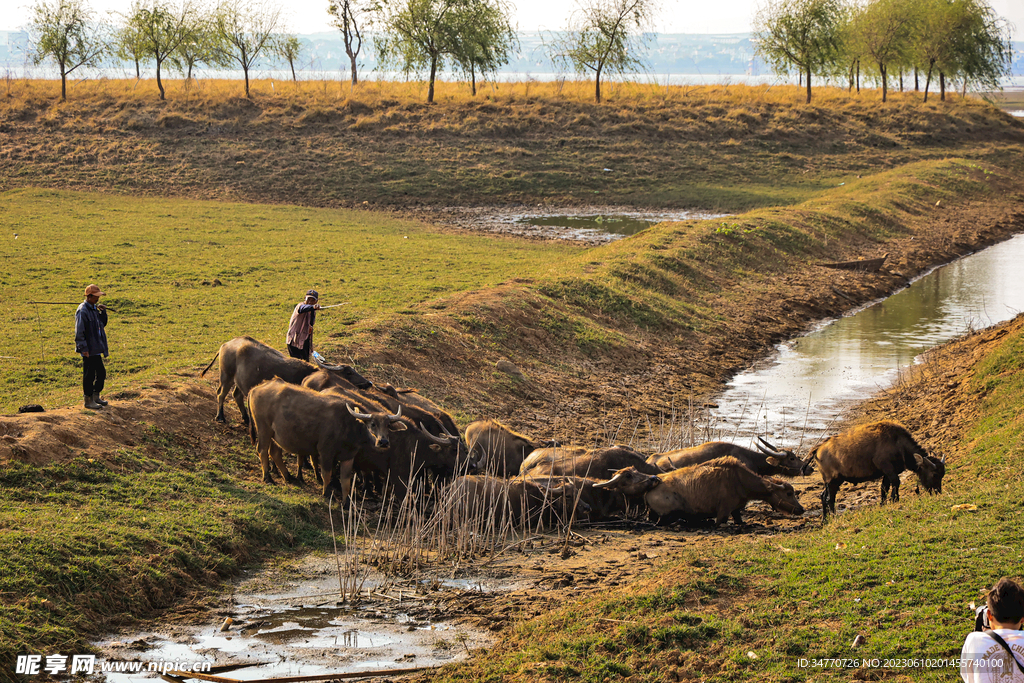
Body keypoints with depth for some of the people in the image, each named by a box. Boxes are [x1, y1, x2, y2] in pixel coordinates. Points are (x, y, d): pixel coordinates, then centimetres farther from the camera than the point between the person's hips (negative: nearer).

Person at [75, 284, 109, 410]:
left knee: (101, 373, 15)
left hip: (97, 349, 9)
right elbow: (79, 331, -19)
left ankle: (96, 396, 28)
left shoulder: (94, 308, 11)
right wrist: (83, 348, -21)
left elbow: (103, 323, 21)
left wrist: (103, 311, 4)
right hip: (89, 350, -9)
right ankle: (89, 400, 7)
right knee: (89, 375, -1)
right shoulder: (82, 311, -16)